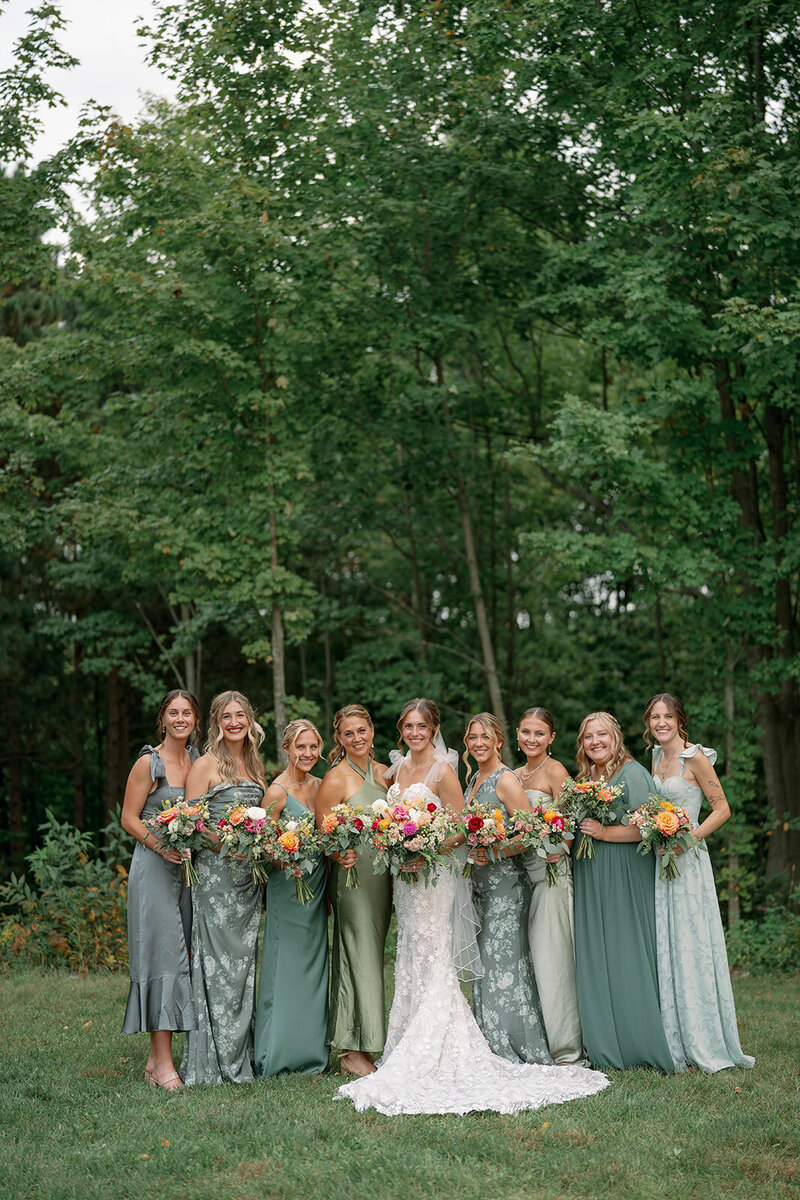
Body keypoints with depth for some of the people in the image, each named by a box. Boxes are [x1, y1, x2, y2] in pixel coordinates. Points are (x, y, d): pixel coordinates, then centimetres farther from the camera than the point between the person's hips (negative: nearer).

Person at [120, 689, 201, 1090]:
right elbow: (129, 819, -6)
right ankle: (163, 1063, -7)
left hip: (189, 868, 6)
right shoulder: (149, 762, -6)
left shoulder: (197, 759, 12)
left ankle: (157, 1057, 16)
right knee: (161, 955, -9)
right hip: (154, 867, -6)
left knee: (177, 956, 7)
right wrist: (161, 844, -20)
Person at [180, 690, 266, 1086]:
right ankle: (212, 1062, 2)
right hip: (214, 873, -6)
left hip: (248, 875, 6)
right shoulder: (206, 765, -5)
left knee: (243, 961, 9)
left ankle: (239, 1058, 16)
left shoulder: (254, 765, 14)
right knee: (217, 962, -5)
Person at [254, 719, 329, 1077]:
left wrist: (329, 890, 12)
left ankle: (311, 1053, 20)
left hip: (317, 884, 7)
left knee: (313, 964, 11)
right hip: (287, 886, -7)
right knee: (285, 966, -3)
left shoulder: (320, 786, 7)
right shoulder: (277, 792, -12)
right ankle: (277, 1055, 7)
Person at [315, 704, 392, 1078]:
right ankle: (352, 1051, 4)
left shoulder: (384, 773, 11)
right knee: (359, 957, -5)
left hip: (383, 875, 7)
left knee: (372, 956, 10)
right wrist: (340, 856, -24)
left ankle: (360, 1045, 19)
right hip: (352, 874, -6)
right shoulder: (335, 779, -8)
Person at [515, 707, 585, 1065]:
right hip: (522, 872, 7)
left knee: (551, 958, -6)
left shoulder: (555, 771, -5)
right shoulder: (515, 775, 17)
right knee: (527, 958, 6)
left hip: (550, 870, -7)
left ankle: (567, 1048, 2)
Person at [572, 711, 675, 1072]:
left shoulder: (631, 773, -7)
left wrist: (604, 833, -16)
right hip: (590, 879, 7)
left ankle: (637, 1045, 3)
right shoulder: (584, 779, 16)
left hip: (625, 875, -7)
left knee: (625, 954, -6)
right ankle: (605, 1046, 13)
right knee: (595, 955, 6)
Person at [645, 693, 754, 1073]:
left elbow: (722, 808, -9)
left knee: (691, 944, -5)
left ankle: (706, 1045, 4)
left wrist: (688, 837, -18)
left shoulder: (694, 756, -9)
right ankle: (675, 1043, 14)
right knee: (664, 947, 7)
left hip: (687, 859, -7)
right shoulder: (657, 757, 13)